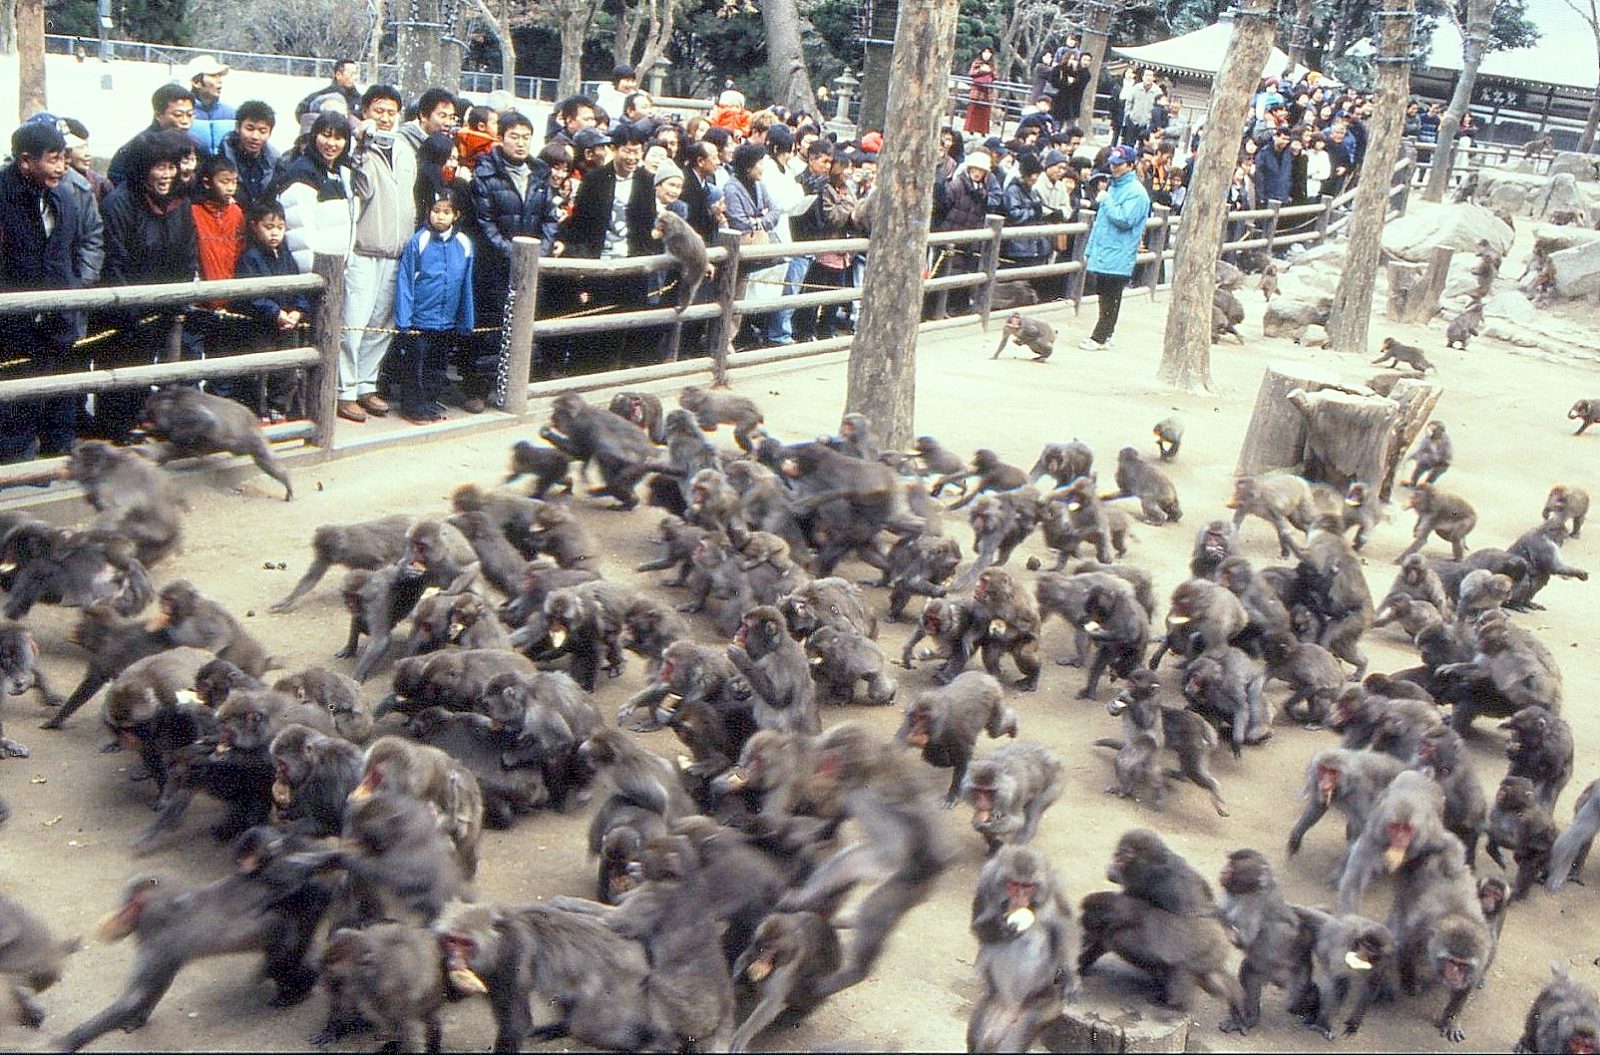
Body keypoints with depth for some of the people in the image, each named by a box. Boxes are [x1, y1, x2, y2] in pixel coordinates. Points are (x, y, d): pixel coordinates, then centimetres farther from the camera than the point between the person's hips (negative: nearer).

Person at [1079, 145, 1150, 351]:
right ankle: (1105, 333, 19)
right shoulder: (1112, 187, 17)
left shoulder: (1136, 192, -10)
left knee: (1110, 299, -3)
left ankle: (1100, 337, 0)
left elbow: (1125, 220, -21)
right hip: (1101, 254, 8)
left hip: (1118, 257, -8)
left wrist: (1106, 201, -13)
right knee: (1104, 297, 11)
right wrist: (1089, 250, 19)